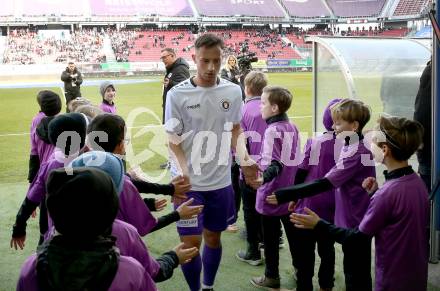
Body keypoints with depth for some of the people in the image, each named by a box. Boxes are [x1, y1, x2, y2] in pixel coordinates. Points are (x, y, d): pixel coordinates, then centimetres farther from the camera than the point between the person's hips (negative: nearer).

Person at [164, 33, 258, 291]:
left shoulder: (233, 92, -1)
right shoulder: (177, 94, -10)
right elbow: (174, 140, -6)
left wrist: (244, 157, -7)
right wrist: (183, 171, -21)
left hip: (221, 181, 3)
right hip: (189, 182, -3)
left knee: (213, 237, 16)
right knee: (191, 242, -2)